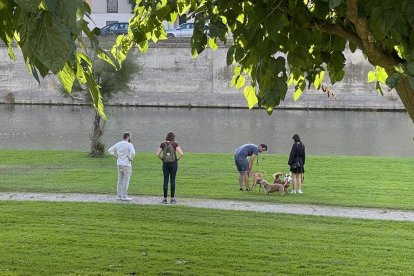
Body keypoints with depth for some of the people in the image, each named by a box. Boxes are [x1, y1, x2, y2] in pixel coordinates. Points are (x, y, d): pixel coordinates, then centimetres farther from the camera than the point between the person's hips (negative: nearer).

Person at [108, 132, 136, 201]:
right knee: (126, 181, -2)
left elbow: (110, 150, 13)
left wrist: (116, 156, 14)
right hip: (126, 165, -6)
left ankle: (119, 196, 13)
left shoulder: (118, 144, 6)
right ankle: (124, 196, -2)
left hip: (119, 164, 7)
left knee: (120, 180, 11)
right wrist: (131, 158, -9)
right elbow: (132, 153, -28)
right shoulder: (129, 145, -12)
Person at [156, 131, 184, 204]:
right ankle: (172, 199, 3)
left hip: (165, 164, 1)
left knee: (165, 181, 5)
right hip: (173, 163, -1)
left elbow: (157, 154, -4)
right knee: (172, 180, 2)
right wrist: (178, 158, 2)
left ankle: (165, 199, 5)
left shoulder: (162, 144, 0)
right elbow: (181, 153, -15)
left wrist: (162, 159, 11)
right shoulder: (175, 144, -5)